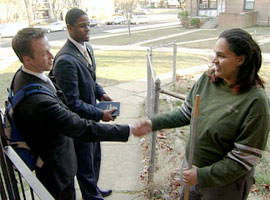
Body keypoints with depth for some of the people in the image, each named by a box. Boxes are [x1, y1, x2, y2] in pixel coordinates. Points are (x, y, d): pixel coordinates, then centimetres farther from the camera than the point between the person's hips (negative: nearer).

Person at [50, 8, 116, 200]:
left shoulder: (88, 48, 1)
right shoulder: (65, 60, -28)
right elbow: (71, 102, -26)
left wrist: (101, 93, -1)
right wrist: (100, 114, -21)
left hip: (90, 116, 9)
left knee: (95, 157, 27)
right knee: (86, 163, 15)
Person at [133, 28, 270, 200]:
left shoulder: (256, 101, -25)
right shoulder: (208, 78, -9)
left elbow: (246, 157, -21)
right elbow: (186, 113, 2)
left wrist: (203, 176, -19)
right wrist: (153, 123, -10)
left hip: (225, 182, -5)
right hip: (192, 167, 5)